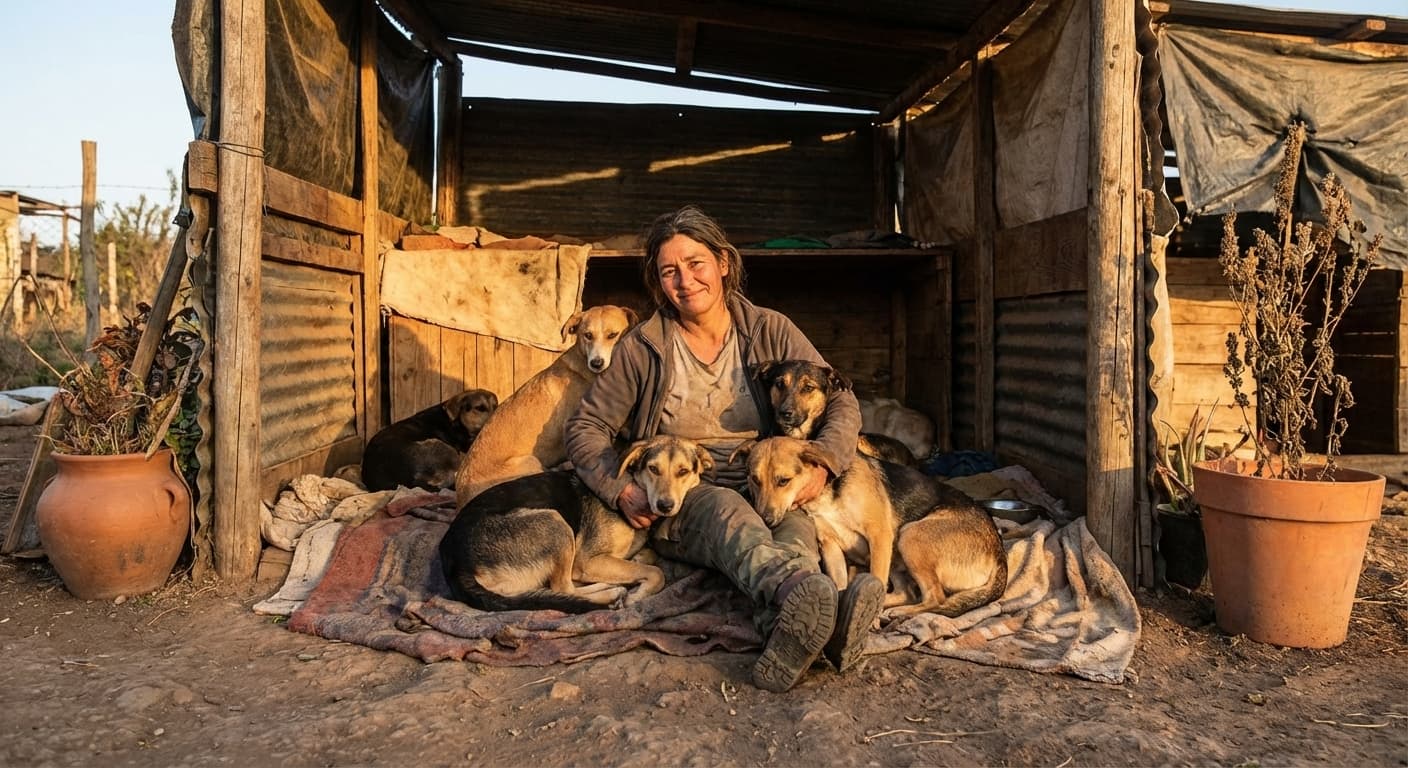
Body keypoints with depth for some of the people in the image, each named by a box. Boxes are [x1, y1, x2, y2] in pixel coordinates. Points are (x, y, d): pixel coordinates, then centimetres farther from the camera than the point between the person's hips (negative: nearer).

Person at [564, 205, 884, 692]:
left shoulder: (770, 332, 6)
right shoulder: (644, 347, 4)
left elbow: (841, 403, 4)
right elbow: (585, 427, 6)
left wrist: (821, 461, -17)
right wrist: (620, 490, -12)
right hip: (679, 505, -2)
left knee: (796, 525, -35)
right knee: (727, 510, -38)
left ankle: (790, 632, -67)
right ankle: (801, 597, -70)